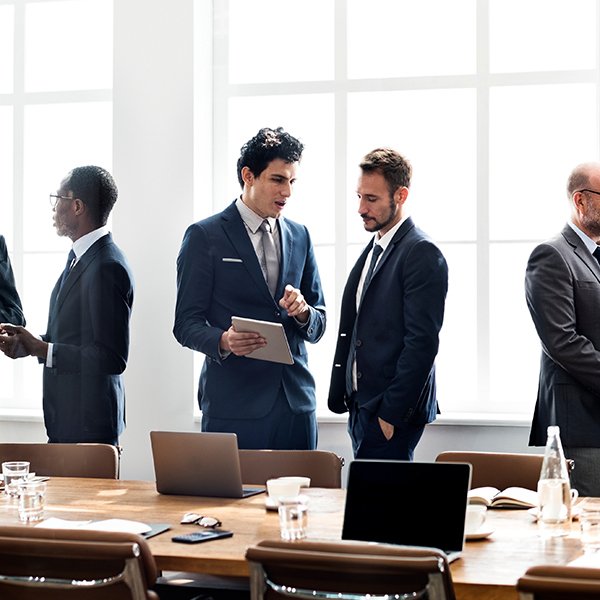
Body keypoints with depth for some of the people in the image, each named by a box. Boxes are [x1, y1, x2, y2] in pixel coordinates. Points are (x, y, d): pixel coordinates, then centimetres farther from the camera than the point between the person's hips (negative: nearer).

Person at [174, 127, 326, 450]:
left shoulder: (300, 236, 14)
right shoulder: (204, 236, 0)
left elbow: (318, 326, 16)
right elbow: (186, 325, -3)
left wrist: (303, 312, -7)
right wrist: (223, 341, -23)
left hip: (297, 400, 4)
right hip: (234, 404, -4)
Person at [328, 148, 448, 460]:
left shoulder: (422, 253, -11)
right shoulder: (373, 249, 17)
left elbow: (422, 341, -17)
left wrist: (392, 413, -18)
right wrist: (342, 397, 13)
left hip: (392, 413, -8)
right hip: (361, 407, 9)